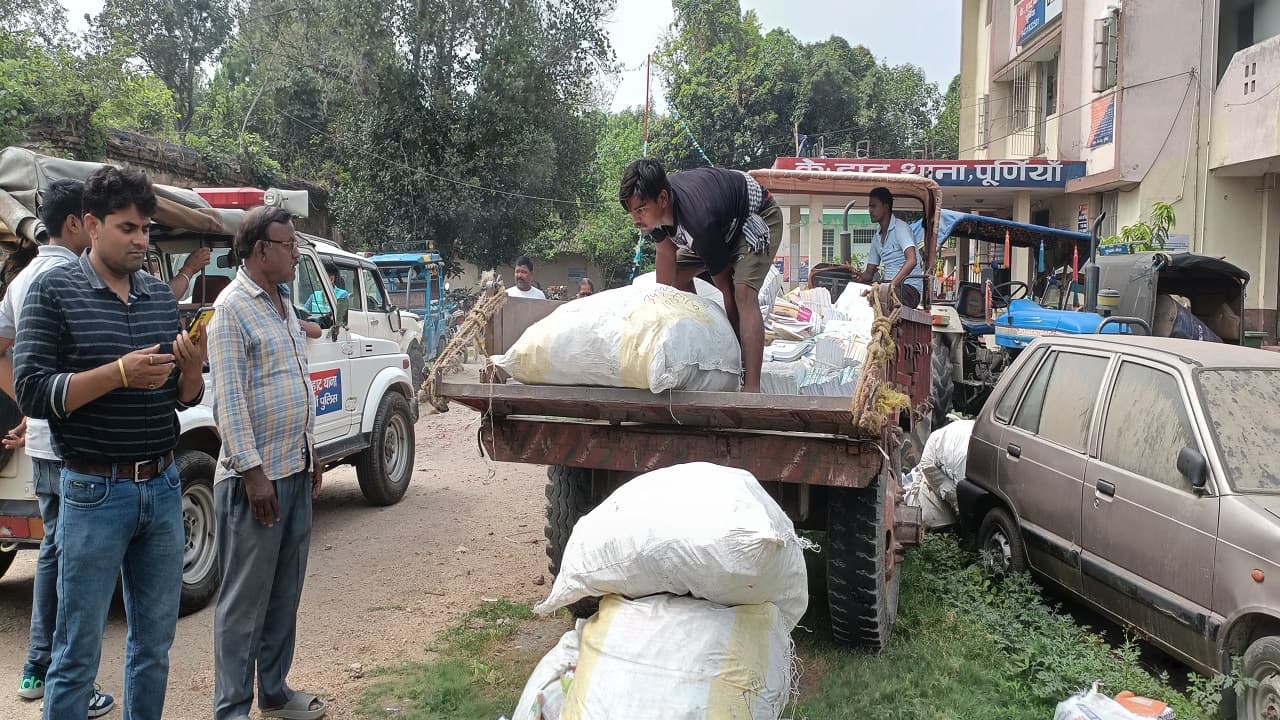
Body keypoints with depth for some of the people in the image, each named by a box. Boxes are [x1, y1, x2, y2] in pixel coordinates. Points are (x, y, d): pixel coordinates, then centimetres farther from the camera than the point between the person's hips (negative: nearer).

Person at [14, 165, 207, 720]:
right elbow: (31, 393, -12)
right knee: (78, 654, 4)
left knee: (155, 645, 14)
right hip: (95, 492, -5)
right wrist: (120, 372, -22)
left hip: (163, 487, 5)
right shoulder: (53, 292, -5)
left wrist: (192, 366, -10)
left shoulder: (162, 296, 9)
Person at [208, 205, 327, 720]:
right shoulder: (232, 309, -12)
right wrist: (253, 472, -19)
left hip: (296, 472, 9)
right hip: (256, 477, -8)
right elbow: (229, 399, -17)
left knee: (286, 591, 15)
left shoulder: (283, 303, 14)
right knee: (245, 599, 0)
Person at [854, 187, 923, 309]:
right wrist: (860, 277, -4)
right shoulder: (876, 237, 20)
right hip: (890, 287, 7)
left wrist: (892, 284, -32)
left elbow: (911, 260, -21)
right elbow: (870, 272, 21)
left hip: (908, 289, -7)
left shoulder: (900, 228, -5)